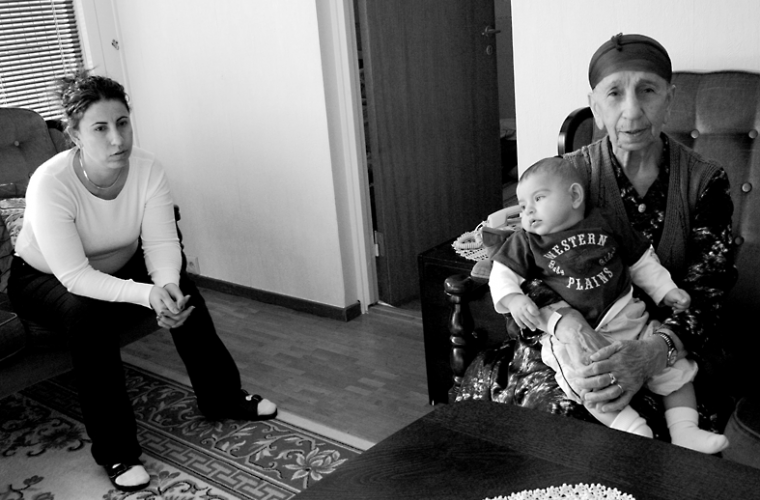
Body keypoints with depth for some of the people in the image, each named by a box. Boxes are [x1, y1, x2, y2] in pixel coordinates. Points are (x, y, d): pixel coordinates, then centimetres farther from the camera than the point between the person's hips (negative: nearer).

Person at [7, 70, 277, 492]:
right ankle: (116, 451, -22)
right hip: (45, 279, -4)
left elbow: (161, 244, -23)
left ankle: (223, 397, 2)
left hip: (117, 267, 4)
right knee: (88, 315, -34)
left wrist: (167, 286, -45)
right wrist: (147, 295, -49)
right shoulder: (50, 184, -34)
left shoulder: (148, 169, -22)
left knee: (180, 291, -19)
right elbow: (74, 276, -38)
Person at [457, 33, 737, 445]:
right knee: (557, 408, -28)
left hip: (671, 349, 0)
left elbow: (706, 292, -10)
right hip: (579, 336, 1)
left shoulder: (705, 182, -3)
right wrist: (562, 316, -32)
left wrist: (655, 351, -33)